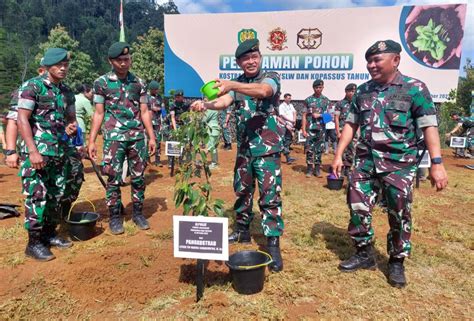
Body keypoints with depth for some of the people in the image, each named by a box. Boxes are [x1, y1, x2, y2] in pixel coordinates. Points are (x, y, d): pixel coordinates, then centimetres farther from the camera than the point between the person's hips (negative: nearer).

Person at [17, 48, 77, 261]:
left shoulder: (67, 92, 13)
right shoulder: (32, 86, -7)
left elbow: (70, 118, 22)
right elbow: (22, 119, -13)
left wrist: (72, 126, -3)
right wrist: (33, 151, -20)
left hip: (58, 152, 7)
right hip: (36, 150, -7)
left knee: (56, 195, 10)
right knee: (37, 195, -5)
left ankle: (50, 234, 24)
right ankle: (34, 243, 5)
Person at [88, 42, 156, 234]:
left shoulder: (138, 82, 8)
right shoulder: (101, 83, 2)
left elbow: (144, 112, 9)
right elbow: (99, 114, 1)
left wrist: (152, 137, 4)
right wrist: (91, 141, -4)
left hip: (137, 137, 2)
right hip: (114, 137, -2)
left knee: (138, 177, 7)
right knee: (114, 179, 2)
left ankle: (138, 213, 21)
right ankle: (115, 216, 15)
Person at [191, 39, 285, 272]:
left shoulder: (271, 77, -5)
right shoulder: (238, 83, 10)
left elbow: (263, 91, -29)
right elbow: (224, 101, -9)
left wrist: (231, 85, -42)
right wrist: (205, 104, -31)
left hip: (268, 148, -5)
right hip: (244, 148, 6)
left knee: (270, 196, -7)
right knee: (242, 191, 15)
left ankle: (273, 245, 1)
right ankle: (242, 230, 33)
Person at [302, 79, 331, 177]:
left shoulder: (326, 100, 9)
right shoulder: (308, 100, 5)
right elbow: (304, 116, 2)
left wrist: (319, 115, -11)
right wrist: (303, 130, -5)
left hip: (321, 129, 1)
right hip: (310, 129, -1)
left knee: (319, 149, 6)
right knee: (309, 149, -2)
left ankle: (317, 168, 15)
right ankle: (309, 168, 7)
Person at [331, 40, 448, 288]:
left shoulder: (414, 89, -4)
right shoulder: (363, 91, 9)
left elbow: (429, 126, -9)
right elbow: (351, 125, 11)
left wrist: (437, 163, -17)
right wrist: (338, 155, 6)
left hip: (399, 164, -3)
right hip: (365, 161, 4)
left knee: (399, 215, 5)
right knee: (358, 208, 5)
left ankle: (397, 262, 24)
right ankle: (364, 254, 23)